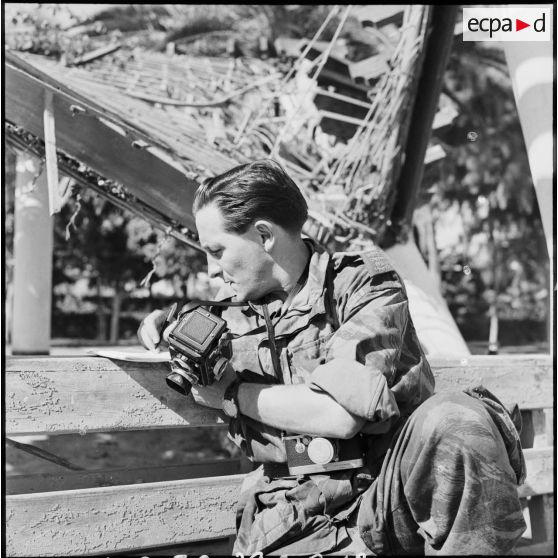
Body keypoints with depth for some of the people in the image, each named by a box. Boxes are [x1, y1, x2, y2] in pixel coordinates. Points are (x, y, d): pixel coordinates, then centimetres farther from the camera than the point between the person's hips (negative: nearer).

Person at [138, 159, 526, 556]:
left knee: (456, 420, -31)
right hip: (294, 519, 2)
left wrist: (232, 394, -6)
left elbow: (342, 415, -17)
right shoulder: (231, 305, 13)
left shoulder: (365, 282, -3)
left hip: (386, 491, -1)